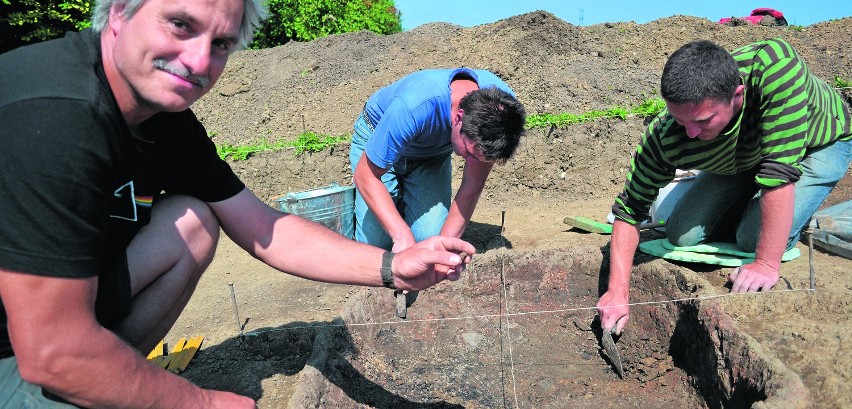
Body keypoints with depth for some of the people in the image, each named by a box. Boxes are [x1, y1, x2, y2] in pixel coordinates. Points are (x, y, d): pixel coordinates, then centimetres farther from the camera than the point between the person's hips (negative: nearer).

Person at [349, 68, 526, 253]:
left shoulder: (502, 106, -29)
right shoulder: (413, 107, -43)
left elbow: (472, 187, -21)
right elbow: (365, 175, -32)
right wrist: (402, 236, -40)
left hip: (433, 154, 3)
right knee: (375, 241, -13)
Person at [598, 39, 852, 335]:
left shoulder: (777, 66, -44)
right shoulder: (664, 136, -34)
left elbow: (780, 170, -44)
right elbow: (629, 210, -25)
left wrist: (767, 263, -41)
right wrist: (618, 290, -33)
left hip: (820, 145, -3)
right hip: (742, 159, 3)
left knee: (756, 239, -23)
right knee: (682, 235, -8)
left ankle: (802, 219, 11)